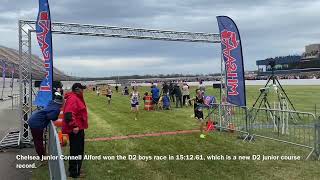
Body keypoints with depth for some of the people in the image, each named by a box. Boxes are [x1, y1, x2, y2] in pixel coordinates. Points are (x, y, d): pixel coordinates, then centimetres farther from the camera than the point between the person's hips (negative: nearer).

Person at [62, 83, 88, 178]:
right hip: (76, 129, -11)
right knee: (77, 151, -3)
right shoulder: (72, 99, -18)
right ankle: (75, 173, 7)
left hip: (78, 128, 11)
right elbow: (69, 114, -28)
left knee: (76, 150, 20)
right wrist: (74, 126, -30)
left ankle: (73, 170, 34)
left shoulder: (77, 98, 16)